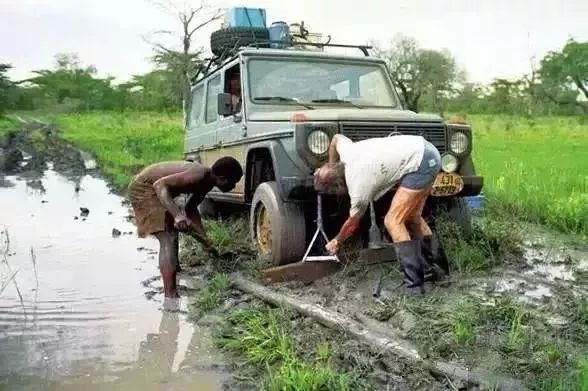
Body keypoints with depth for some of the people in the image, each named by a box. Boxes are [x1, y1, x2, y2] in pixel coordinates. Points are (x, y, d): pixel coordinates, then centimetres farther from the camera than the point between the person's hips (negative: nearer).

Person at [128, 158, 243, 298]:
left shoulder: (206, 183, 1)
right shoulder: (200, 175, -27)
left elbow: (191, 209, 13)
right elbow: (160, 184, -33)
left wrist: (205, 239, 10)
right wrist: (177, 214, -43)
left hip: (152, 188, 10)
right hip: (144, 187, -10)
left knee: (170, 239, 20)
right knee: (168, 240, -17)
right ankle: (171, 295, -19)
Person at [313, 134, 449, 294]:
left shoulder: (358, 188, -14)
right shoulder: (346, 151, 1)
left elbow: (352, 223, 3)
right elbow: (336, 137, 26)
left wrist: (336, 242, 21)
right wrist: (330, 166, 31)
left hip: (421, 162, -10)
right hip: (426, 149, 10)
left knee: (393, 221, -10)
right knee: (410, 217, 17)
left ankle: (414, 284, -10)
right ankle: (439, 267, 28)